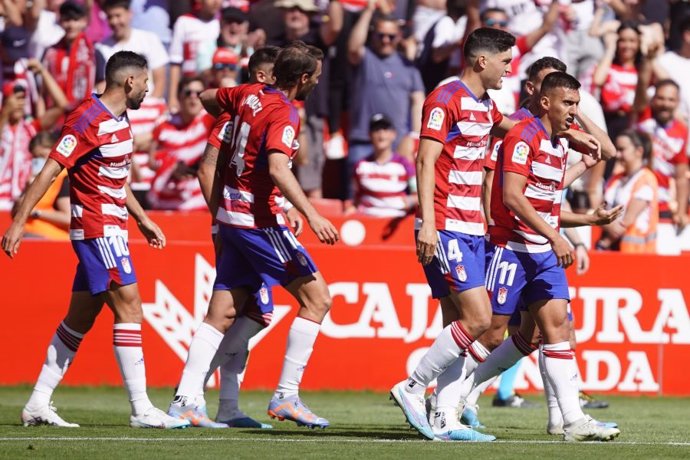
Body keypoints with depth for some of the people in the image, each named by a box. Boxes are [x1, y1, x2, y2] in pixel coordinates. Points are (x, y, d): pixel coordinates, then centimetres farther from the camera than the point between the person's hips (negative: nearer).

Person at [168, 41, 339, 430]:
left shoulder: (250, 94, 8)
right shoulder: (284, 114, -15)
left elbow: (208, 98, 26)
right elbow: (278, 169, -29)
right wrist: (311, 214, -34)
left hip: (231, 216, 8)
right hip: (259, 219, -8)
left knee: (222, 315, 9)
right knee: (317, 298, -4)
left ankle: (184, 401, 4)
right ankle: (286, 396, -7)